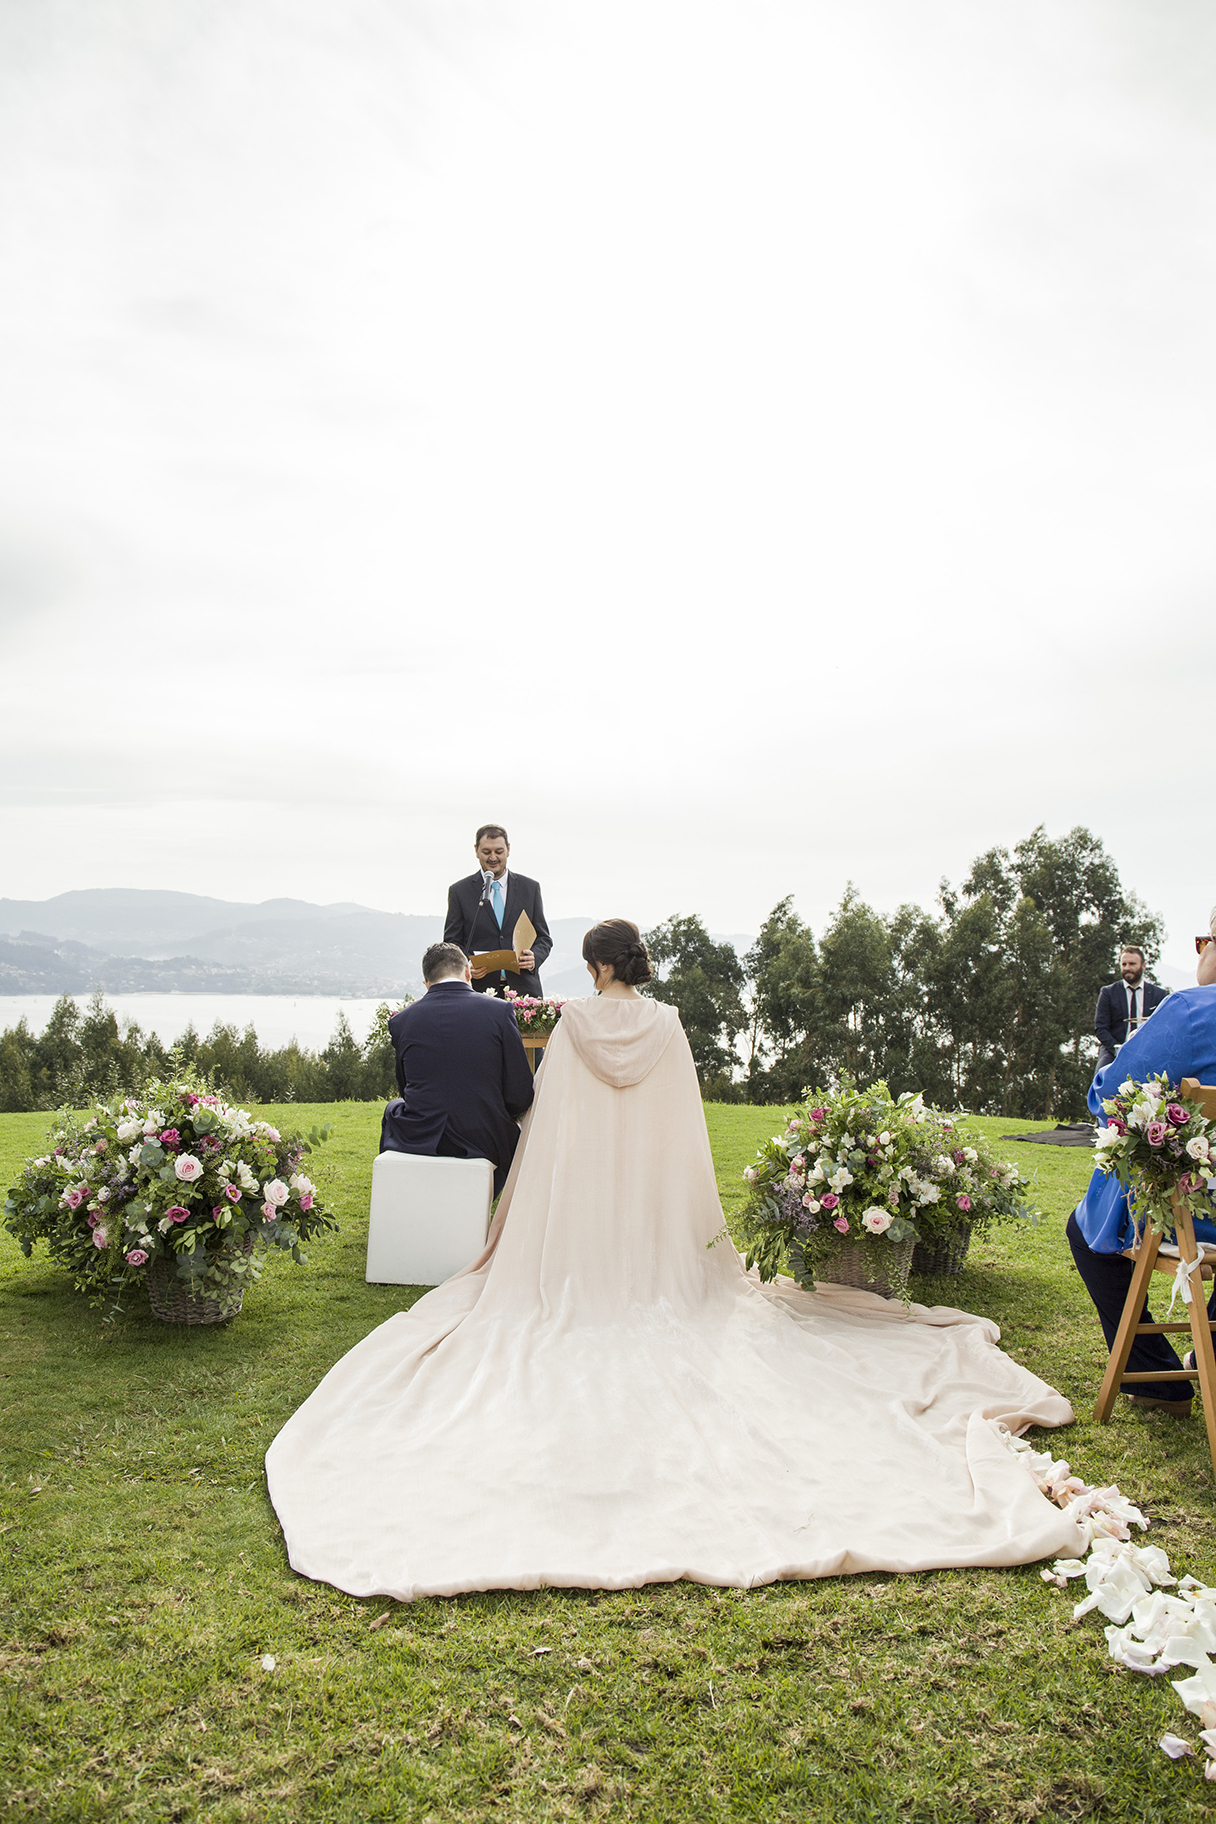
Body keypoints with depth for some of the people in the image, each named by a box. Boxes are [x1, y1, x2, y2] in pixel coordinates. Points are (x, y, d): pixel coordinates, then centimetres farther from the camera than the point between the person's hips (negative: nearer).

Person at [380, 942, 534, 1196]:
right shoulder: (499, 1011, -7)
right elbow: (520, 1097, -6)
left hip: (418, 1142, 2)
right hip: (483, 1144, -1)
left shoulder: (401, 1020, -1)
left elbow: (406, 1089, 10)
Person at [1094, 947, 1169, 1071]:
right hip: (1114, 1049, -1)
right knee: (1104, 1071, -33)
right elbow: (1100, 1028, 3)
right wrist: (1118, 1050, -14)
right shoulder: (1108, 992, 10)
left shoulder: (1159, 994, 12)